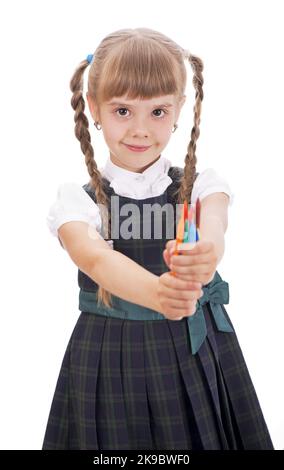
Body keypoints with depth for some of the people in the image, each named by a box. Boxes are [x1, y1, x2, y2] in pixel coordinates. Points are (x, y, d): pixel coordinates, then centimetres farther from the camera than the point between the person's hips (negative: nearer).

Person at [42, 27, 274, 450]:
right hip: (110, 365, -1)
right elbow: (95, 259, -25)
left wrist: (205, 254, -48)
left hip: (200, 358, 1)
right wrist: (156, 293, -46)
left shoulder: (202, 185, -1)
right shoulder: (77, 201, -5)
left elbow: (213, 225, -23)